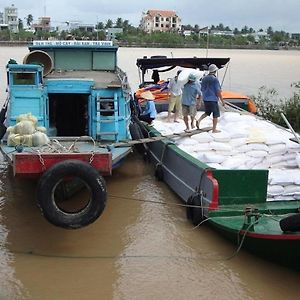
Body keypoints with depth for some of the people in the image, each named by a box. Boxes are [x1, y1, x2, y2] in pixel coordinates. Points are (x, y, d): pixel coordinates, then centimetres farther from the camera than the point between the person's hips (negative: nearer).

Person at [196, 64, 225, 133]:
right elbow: (218, 91, -13)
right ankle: (214, 129, 8)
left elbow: (202, 89, 14)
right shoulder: (215, 79, -12)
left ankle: (199, 120, -2)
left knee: (207, 112, 21)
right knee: (215, 115, 5)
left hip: (205, 99, 6)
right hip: (213, 99, -6)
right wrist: (222, 101, -6)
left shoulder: (204, 78, 8)